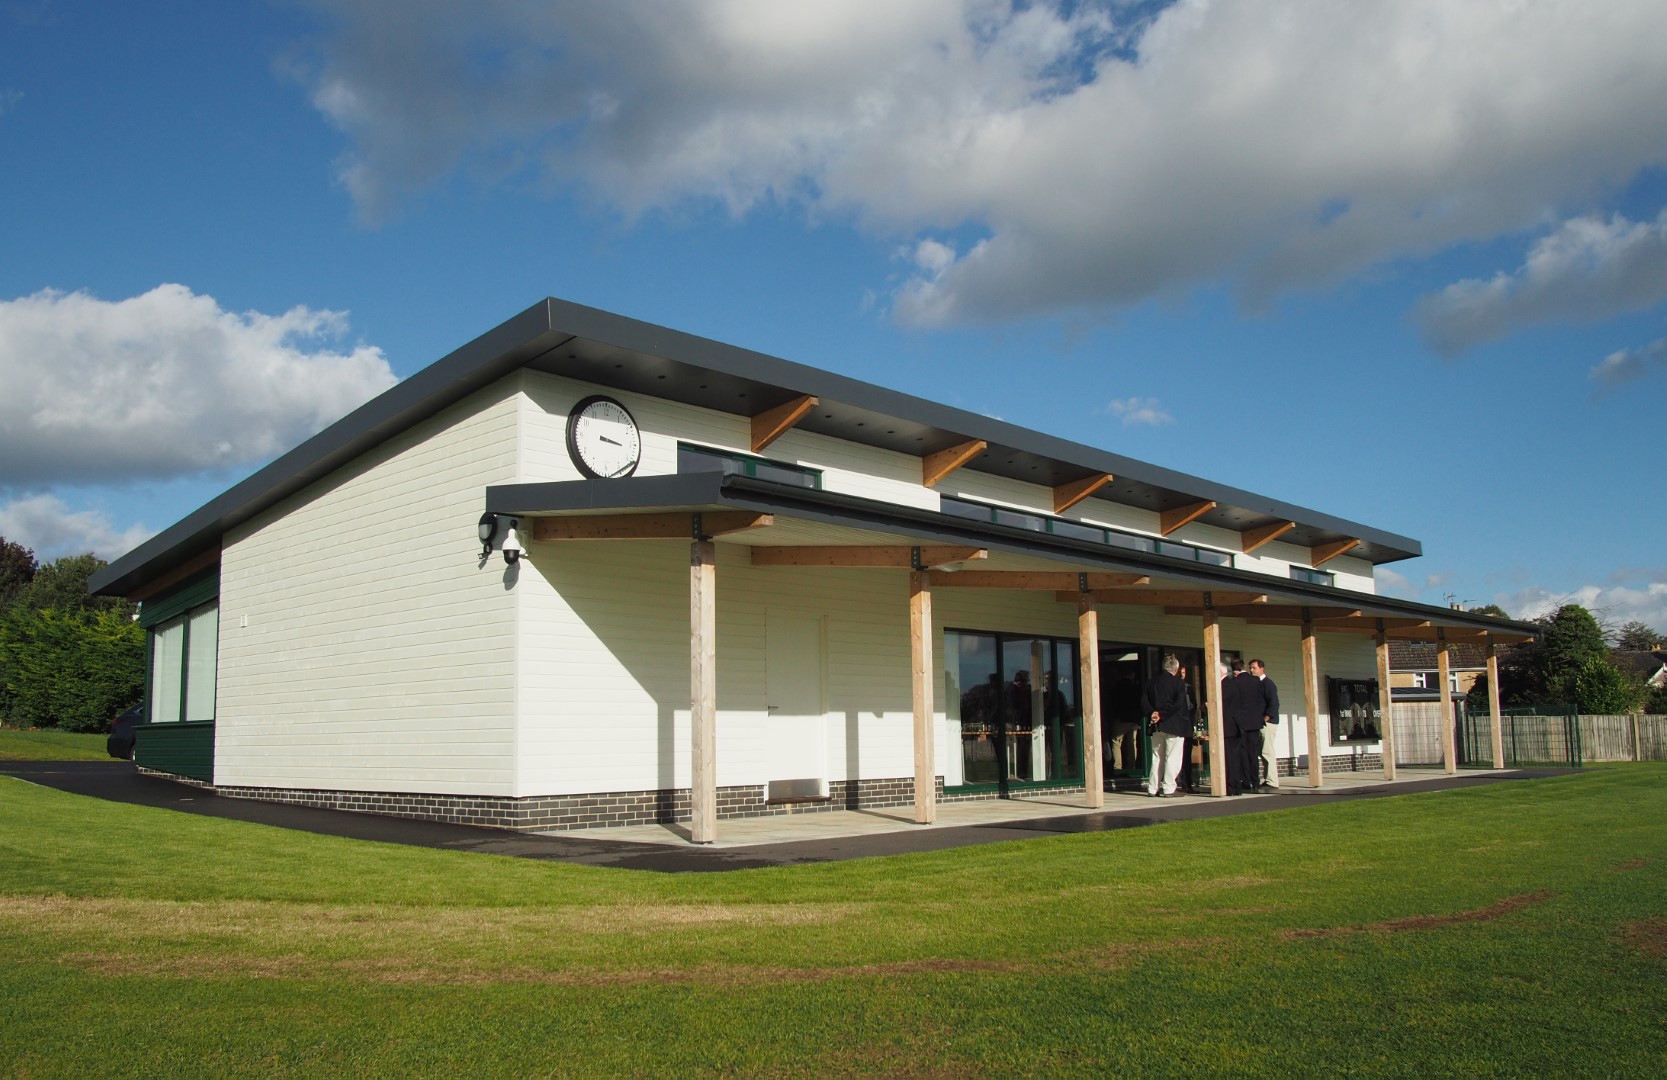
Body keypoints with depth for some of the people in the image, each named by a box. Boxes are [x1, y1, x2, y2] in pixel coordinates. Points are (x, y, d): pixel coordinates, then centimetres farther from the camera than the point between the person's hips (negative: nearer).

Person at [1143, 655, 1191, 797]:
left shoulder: (1151, 683, 8)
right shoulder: (1178, 683, -7)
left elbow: (1145, 702, 1)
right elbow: (1179, 704, -17)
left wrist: (1153, 714, -7)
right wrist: (1162, 715, -14)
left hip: (1157, 726, 5)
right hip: (1174, 725, -5)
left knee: (1157, 757, 12)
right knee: (1172, 757, -1)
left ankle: (1153, 788, 12)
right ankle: (1168, 788, -3)